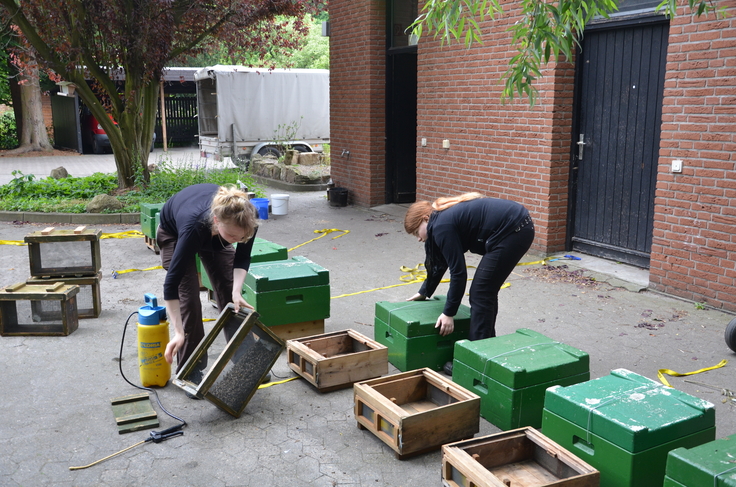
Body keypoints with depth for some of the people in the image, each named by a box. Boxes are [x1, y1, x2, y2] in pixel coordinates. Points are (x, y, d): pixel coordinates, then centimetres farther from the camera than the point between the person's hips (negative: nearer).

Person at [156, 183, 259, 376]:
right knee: (189, 301, -10)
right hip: (174, 232, -3)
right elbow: (171, 282, -39)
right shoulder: (194, 226, -45)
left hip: (214, 235, 3)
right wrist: (179, 333, -41)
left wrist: (237, 291, -33)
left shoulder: (246, 219, -36)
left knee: (230, 299, -1)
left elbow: (242, 258, -17)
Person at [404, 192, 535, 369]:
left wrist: (448, 313, -3)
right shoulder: (444, 216, 18)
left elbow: (458, 272, -11)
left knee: (480, 294, -3)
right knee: (487, 291, 17)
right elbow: (439, 264, 30)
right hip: (519, 227, 10)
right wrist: (424, 292, 40)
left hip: (512, 231, -10)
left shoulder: (441, 226, -11)